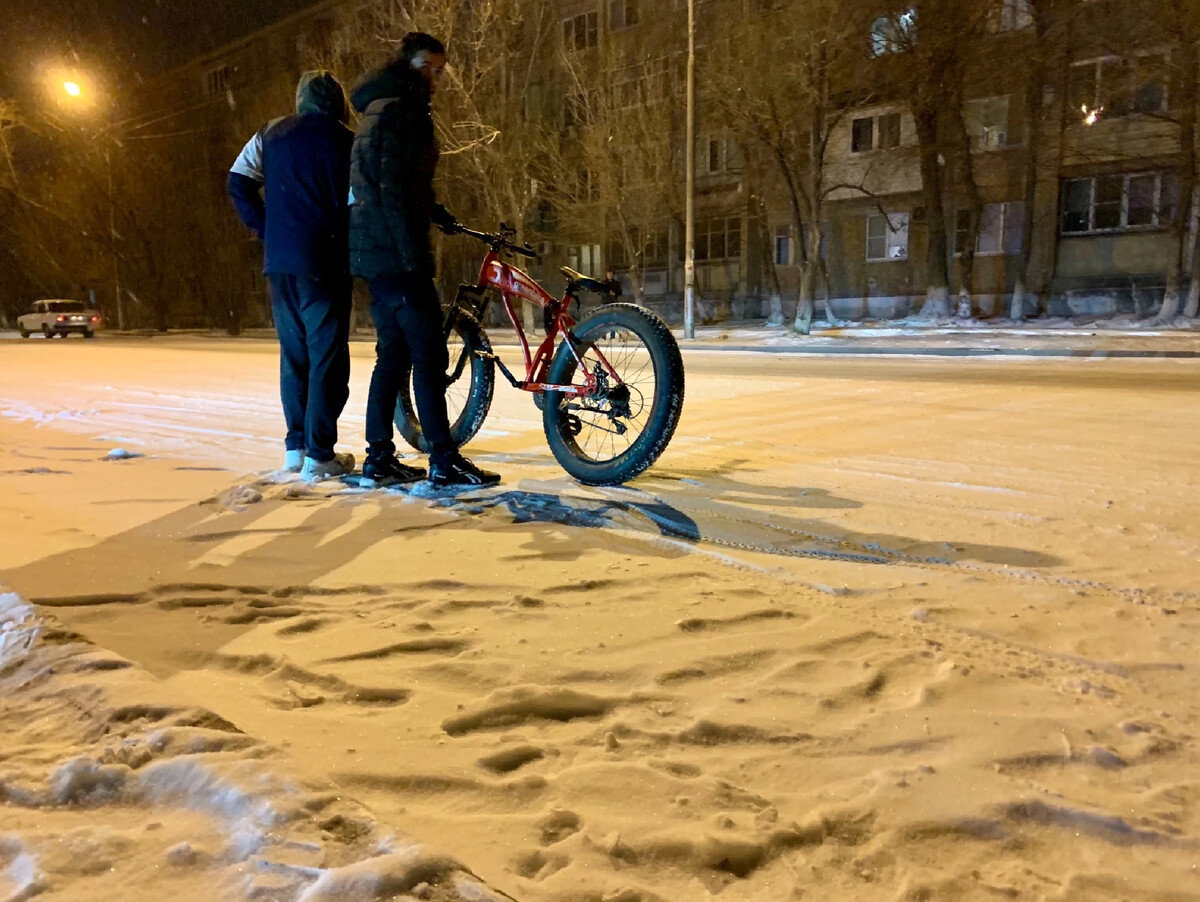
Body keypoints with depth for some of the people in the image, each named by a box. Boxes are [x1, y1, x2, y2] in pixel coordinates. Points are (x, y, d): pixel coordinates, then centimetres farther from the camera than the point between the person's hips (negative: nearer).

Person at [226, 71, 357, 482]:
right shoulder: (344, 139, 0)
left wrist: (265, 228, 12)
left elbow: (237, 183, 10)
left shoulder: (270, 134, 14)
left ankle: (295, 447, 16)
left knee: (293, 352, 13)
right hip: (324, 261, -5)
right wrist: (351, 243, 5)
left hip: (278, 260, 5)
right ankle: (320, 455, -5)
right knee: (327, 356, -3)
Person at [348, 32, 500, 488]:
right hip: (394, 250, -11)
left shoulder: (379, 109, 22)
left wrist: (434, 210, 26)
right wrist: (414, 253, -21)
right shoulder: (401, 110, -10)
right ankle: (444, 460, -6)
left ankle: (379, 455, 16)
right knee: (428, 353, -9)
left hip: (374, 252, 11)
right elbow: (394, 190, -19)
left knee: (393, 353, 12)